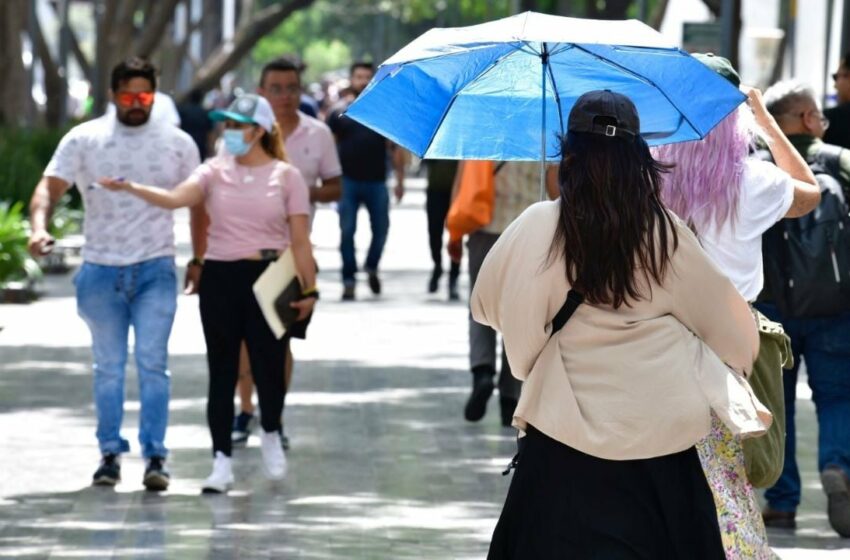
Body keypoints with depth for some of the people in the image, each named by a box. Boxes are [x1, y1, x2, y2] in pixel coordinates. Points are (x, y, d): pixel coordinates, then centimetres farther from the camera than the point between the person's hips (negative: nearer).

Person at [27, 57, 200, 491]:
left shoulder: (177, 143, 4)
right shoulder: (84, 140, 1)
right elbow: (50, 186, -6)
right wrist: (39, 227, -25)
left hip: (155, 269, -1)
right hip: (101, 270, 1)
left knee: (152, 362, -9)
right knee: (108, 367, 8)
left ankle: (155, 456, -9)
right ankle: (110, 453, 16)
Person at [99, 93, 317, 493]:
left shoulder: (286, 176, 2)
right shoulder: (215, 172, 4)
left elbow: (299, 240, 2)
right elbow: (175, 198, -13)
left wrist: (309, 289, -2)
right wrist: (131, 188, -28)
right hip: (221, 278, 2)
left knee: (269, 365, -2)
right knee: (222, 370, 3)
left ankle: (270, 434, 29)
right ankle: (221, 461, 7)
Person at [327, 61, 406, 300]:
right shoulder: (339, 112, 3)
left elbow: (395, 148, 7)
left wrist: (400, 180, 2)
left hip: (376, 182, 1)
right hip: (348, 182, -1)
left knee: (381, 229, 3)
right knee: (347, 232, -2)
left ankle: (372, 267, 27)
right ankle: (348, 281, 5)